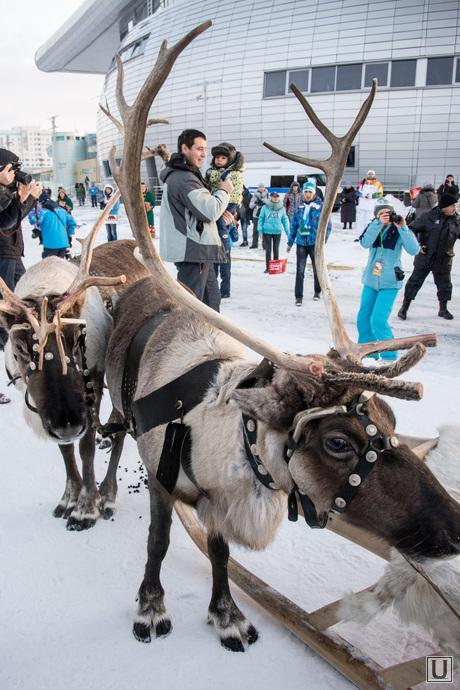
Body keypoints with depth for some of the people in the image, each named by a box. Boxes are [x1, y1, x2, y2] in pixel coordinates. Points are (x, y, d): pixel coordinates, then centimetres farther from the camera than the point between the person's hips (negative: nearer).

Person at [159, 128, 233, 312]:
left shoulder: (179, 175, 17)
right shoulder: (184, 179, -18)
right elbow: (210, 211, -24)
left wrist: (218, 211, 10)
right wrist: (223, 191, -6)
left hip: (199, 251, 11)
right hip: (193, 251, -11)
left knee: (211, 298, 20)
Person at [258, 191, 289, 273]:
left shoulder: (282, 208, 4)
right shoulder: (265, 207, -1)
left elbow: (285, 220, 8)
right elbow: (261, 219, 1)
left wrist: (287, 231, 5)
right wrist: (260, 230, -4)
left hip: (277, 232, 1)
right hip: (267, 231, -1)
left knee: (276, 250, 9)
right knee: (268, 250, 4)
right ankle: (267, 267, 10)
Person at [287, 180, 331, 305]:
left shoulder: (321, 206, -3)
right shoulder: (300, 207, 8)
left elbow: (327, 225, -4)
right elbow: (294, 225, 13)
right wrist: (290, 242, 13)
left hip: (315, 243, -2)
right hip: (301, 243, 2)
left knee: (317, 269, 12)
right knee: (300, 271, -3)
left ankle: (317, 292, 33)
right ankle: (299, 297, 3)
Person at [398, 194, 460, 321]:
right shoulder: (429, 217, -10)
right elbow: (412, 229, -6)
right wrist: (417, 245, -13)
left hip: (444, 260, 4)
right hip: (425, 257, -4)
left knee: (445, 284, 13)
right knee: (415, 282, 1)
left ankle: (443, 309, 31)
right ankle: (404, 307, 13)